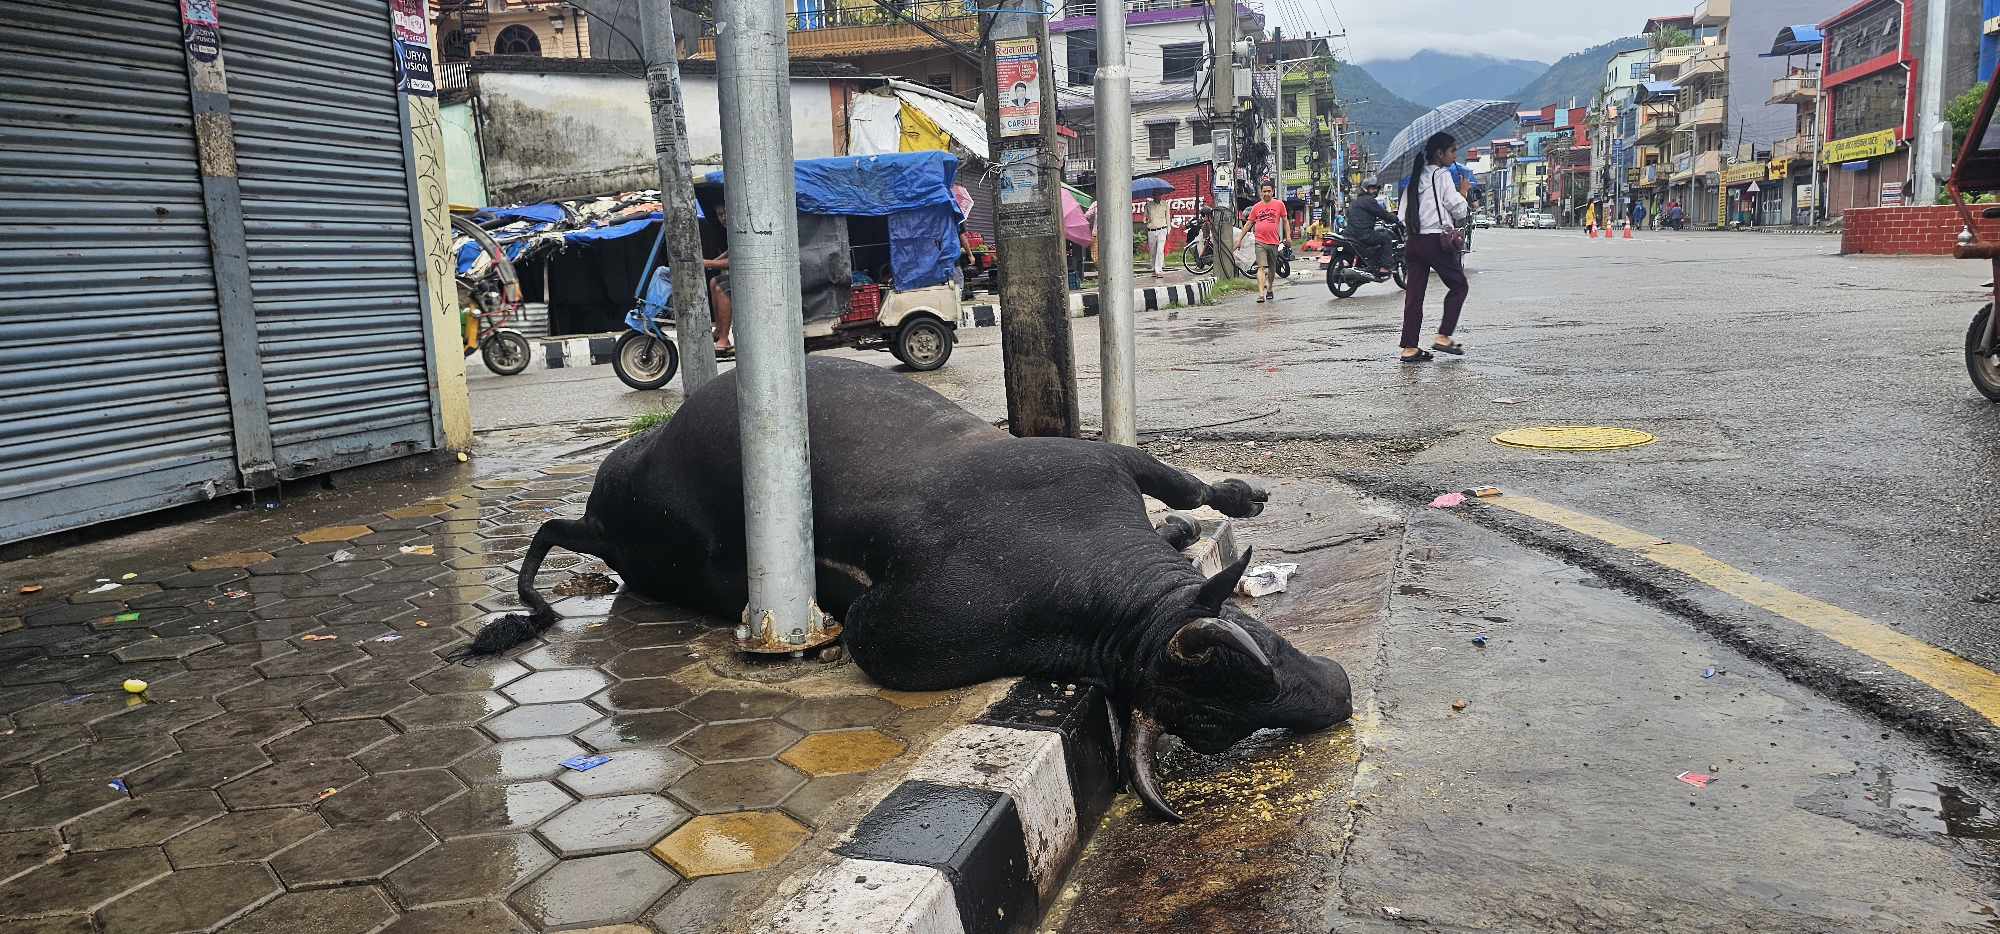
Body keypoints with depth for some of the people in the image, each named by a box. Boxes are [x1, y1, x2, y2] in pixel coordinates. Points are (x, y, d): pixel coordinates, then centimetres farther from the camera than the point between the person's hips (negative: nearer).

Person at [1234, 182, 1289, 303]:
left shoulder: (1279, 205, 6)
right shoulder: (1256, 207, 8)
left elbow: (1285, 221, 12)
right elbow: (1249, 224, 13)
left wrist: (1288, 236, 2)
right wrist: (1239, 239, 10)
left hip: (1273, 242, 1)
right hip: (1260, 242, -1)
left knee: (1272, 268, 13)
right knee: (1261, 267, -12)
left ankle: (1269, 290, 32)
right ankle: (1261, 294, -19)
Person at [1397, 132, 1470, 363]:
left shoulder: (1415, 177, 16)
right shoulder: (1442, 175, -6)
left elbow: (1403, 214, 14)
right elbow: (1458, 208, -6)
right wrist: (1468, 209, 12)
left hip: (1414, 240, 7)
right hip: (1436, 239, -7)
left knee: (1414, 294, 4)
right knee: (1459, 286, 9)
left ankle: (1409, 348, 1)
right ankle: (1443, 337, 2)